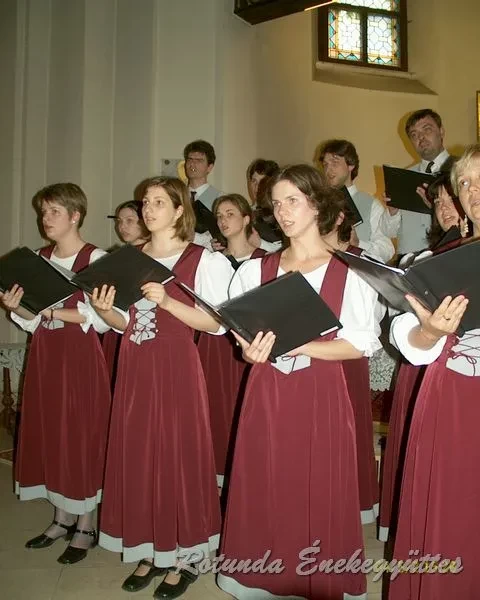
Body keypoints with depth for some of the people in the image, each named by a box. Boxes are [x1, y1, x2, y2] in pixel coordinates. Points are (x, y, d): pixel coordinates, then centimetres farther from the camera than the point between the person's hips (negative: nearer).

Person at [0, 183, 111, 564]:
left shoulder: (95, 259, -9)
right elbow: (35, 322, 11)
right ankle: (63, 519, 28)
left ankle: (86, 527, 18)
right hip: (45, 357, 7)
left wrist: (53, 310, -20)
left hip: (81, 359, -6)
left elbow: (101, 319, -14)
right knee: (49, 434, 11)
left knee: (82, 435, 2)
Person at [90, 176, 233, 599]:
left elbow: (218, 322, -12)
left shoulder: (202, 260, -5)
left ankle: (177, 560, 19)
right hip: (134, 370, 6)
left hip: (176, 369, -5)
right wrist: (105, 311, -6)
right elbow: (127, 323, 15)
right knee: (136, 456, 10)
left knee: (175, 456, 2)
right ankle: (147, 553, 27)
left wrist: (167, 301, -21)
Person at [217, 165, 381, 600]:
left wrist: (298, 346, -17)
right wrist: (251, 352, -13)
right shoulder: (254, 270, 8)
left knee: (317, 495, 4)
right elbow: (239, 333, 10)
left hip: (321, 396, -3)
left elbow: (362, 343, -7)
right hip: (266, 396, 3)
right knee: (264, 493, 8)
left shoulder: (349, 271, -3)